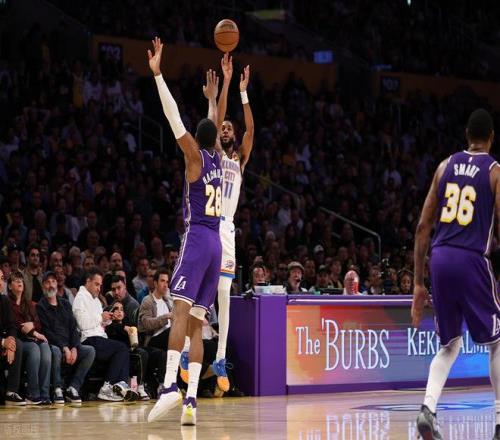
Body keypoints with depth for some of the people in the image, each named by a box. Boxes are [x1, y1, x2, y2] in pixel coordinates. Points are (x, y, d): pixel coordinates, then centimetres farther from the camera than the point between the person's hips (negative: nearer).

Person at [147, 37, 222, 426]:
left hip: (197, 238, -6)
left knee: (181, 311, -18)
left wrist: (157, 74, -8)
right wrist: (212, 97, 50)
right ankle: (191, 399, -6)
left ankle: (170, 385, -34)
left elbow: (174, 117, -7)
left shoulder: (196, 157, 0)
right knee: (196, 322, 3)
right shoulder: (216, 159, 15)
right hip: (215, 243, 6)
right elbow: (215, 127, 36)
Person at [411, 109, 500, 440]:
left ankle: (429, 408, -4)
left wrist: (419, 283, 16)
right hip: (472, 260, -4)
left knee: (450, 344, 17)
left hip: (440, 257, 4)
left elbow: (423, 227, 11)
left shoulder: (446, 166, 13)